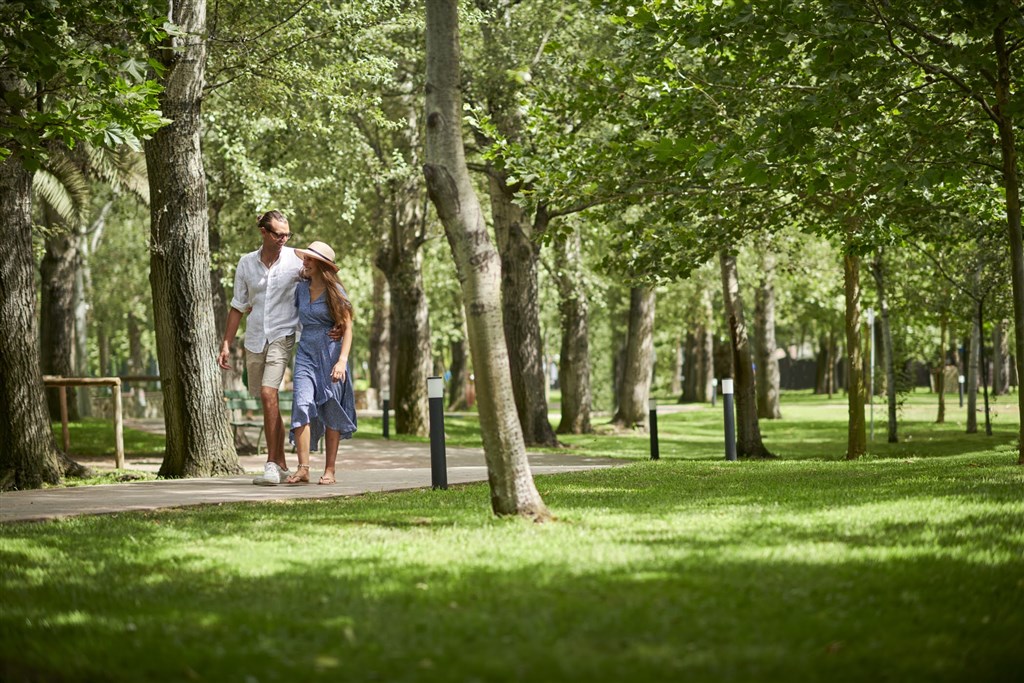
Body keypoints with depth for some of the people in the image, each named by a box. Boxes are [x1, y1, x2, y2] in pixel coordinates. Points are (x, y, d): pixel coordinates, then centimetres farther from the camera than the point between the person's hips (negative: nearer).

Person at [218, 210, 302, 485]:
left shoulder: (296, 260, -4)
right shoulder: (246, 263, 5)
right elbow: (238, 306, 11)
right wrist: (226, 344, 7)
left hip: (282, 336, -4)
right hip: (255, 339, 4)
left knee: (268, 393, -20)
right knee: (268, 401, 10)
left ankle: (272, 464, -18)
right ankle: (281, 463, 21)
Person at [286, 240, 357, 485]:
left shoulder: (335, 291, -3)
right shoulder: (301, 288, 10)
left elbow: (347, 328, -6)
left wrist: (342, 360, -16)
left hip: (330, 353, -3)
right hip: (306, 352, 3)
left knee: (331, 411, 0)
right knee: (302, 405, -14)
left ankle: (330, 470, 7)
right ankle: (303, 468, -19)